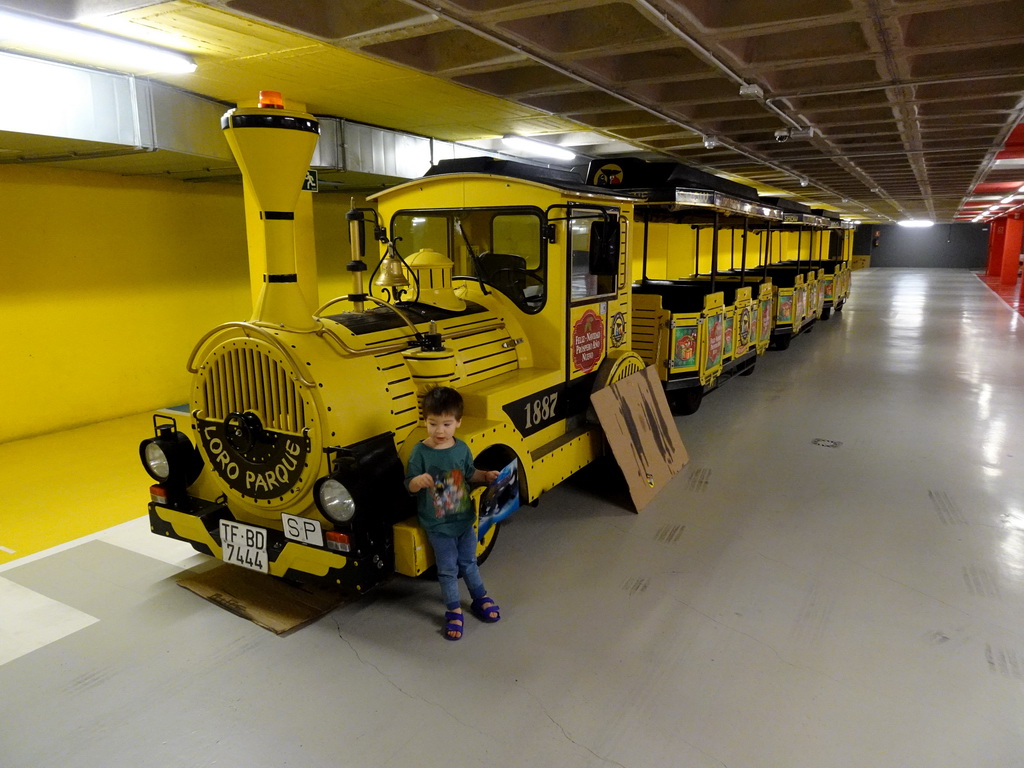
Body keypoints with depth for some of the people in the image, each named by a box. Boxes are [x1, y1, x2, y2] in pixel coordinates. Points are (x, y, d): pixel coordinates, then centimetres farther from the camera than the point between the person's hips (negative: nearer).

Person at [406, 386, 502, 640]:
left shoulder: (462, 449, -6)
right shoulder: (420, 452, -16)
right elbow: (409, 485, -14)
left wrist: (486, 475, -8)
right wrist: (418, 481, -36)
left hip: (464, 519, 3)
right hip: (437, 525, -3)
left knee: (468, 562, 19)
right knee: (448, 569, 8)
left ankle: (480, 599, 39)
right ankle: (453, 610, 26)